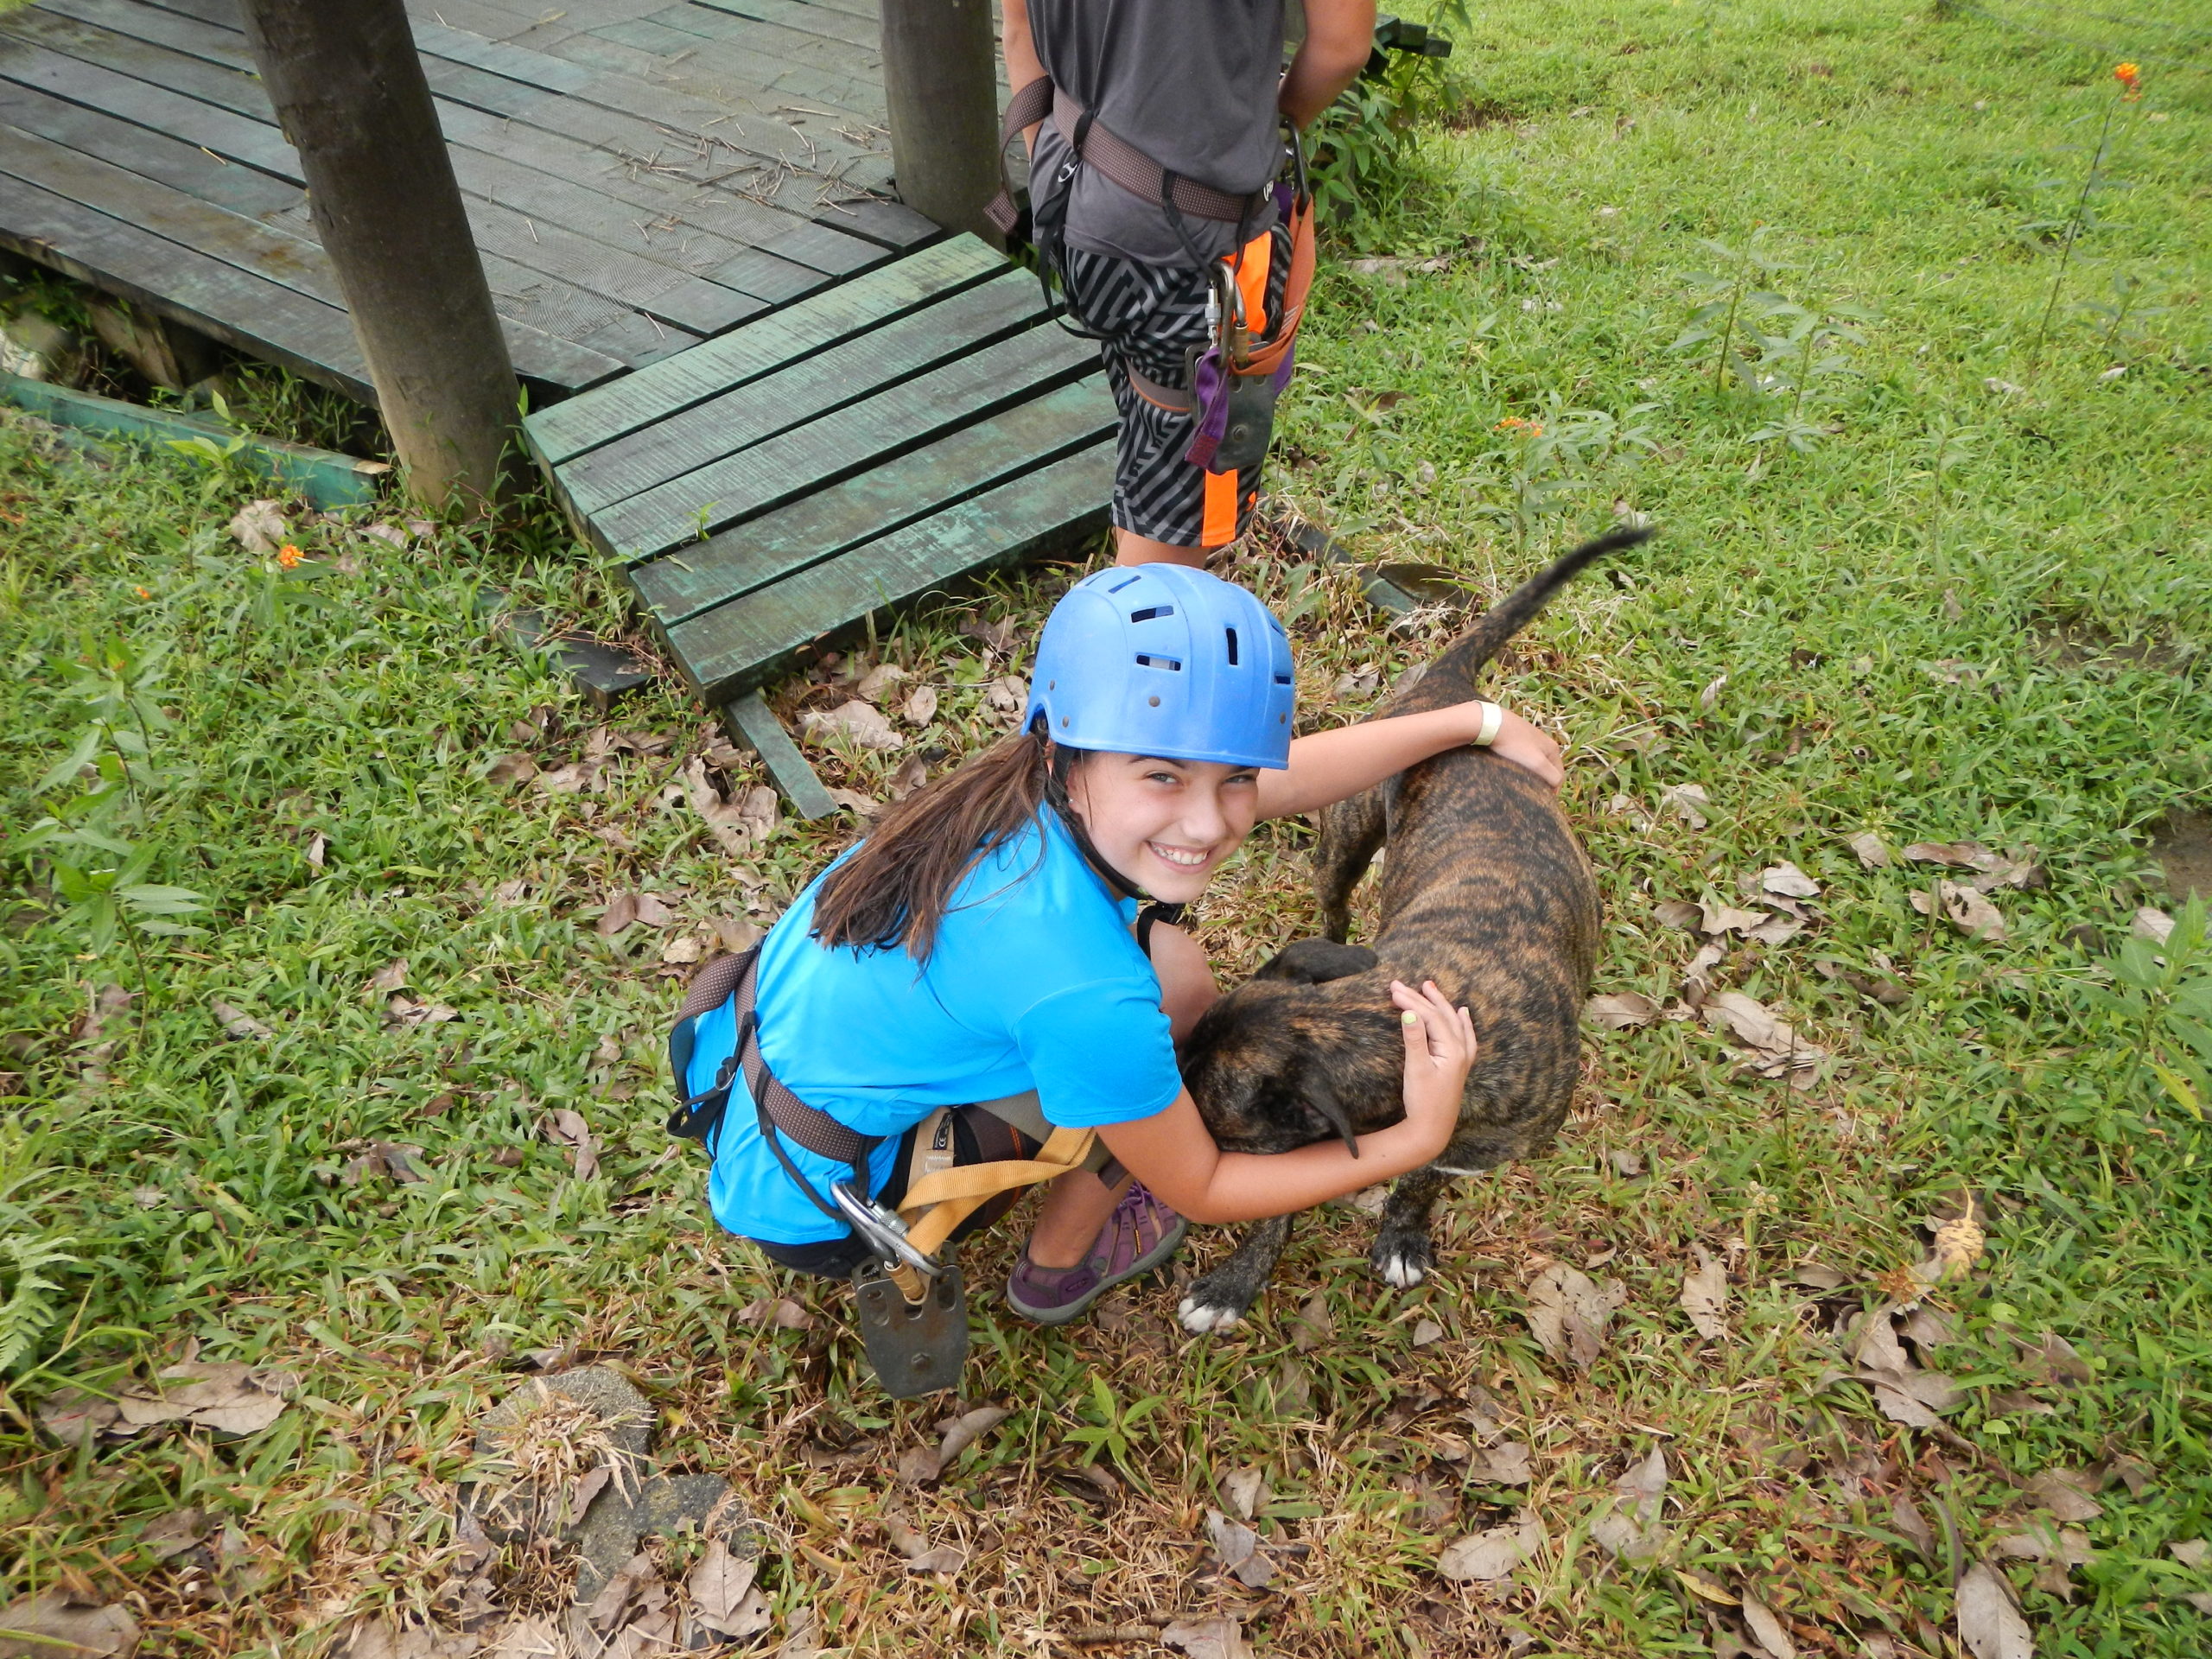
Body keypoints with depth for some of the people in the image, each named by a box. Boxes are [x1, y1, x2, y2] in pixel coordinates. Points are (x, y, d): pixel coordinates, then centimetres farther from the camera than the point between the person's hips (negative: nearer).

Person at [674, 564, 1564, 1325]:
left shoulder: (1036, 789, -15)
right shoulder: (1086, 993, -35)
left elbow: (1284, 774, -1)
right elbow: (1198, 1192, -15)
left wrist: (1479, 718, 7)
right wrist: (1419, 1137, -15)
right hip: (810, 1206, -6)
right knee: (1171, 978, -10)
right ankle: (1059, 1269, 14)